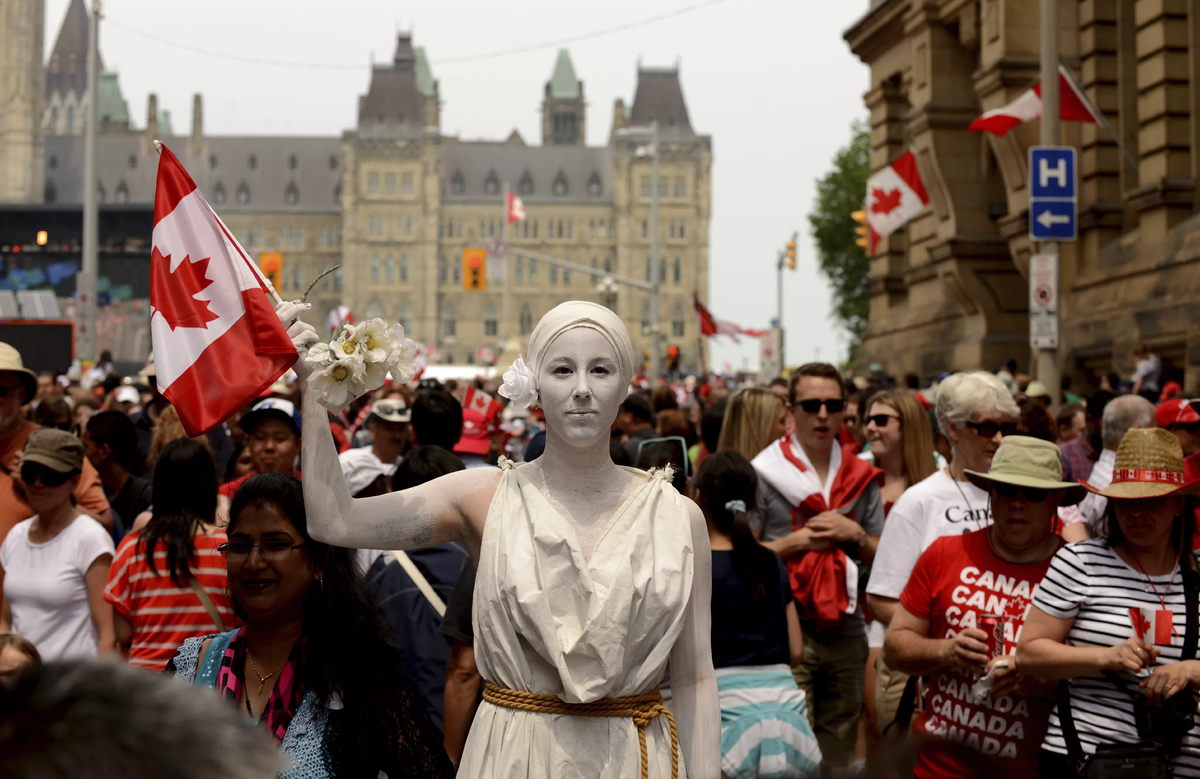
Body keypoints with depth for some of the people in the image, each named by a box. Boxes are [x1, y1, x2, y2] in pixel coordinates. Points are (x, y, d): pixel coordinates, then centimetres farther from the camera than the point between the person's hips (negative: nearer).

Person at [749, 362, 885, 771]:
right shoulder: (762, 474, -3)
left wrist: (855, 534, -5)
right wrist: (798, 541, -12)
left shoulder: (861, 477, 10)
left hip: (847, 633, 4)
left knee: (839, 752, 13)